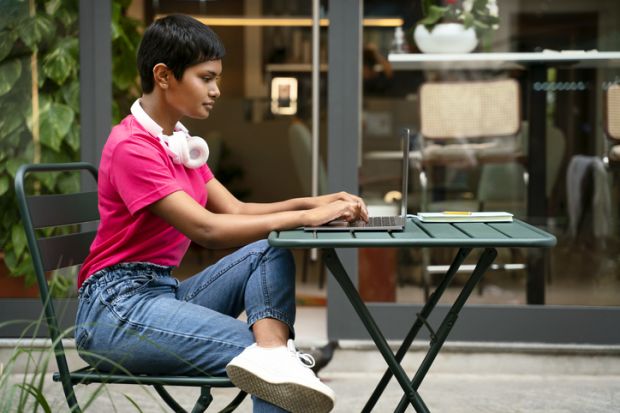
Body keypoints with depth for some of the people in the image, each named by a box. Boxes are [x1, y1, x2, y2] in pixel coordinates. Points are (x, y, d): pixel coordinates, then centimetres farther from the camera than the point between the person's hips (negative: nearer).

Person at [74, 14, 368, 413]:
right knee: (253, 349, -23)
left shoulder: (181, 143, 14)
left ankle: (273, 354, -36)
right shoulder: (131, 146, -16)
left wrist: (310, 202, -7)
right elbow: (207, 229, -25)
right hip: (117, 306, -8)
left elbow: (235, 210, 9)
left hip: (166, 290, 8)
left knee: (270, 253, -15)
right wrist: (305, 216, -24)